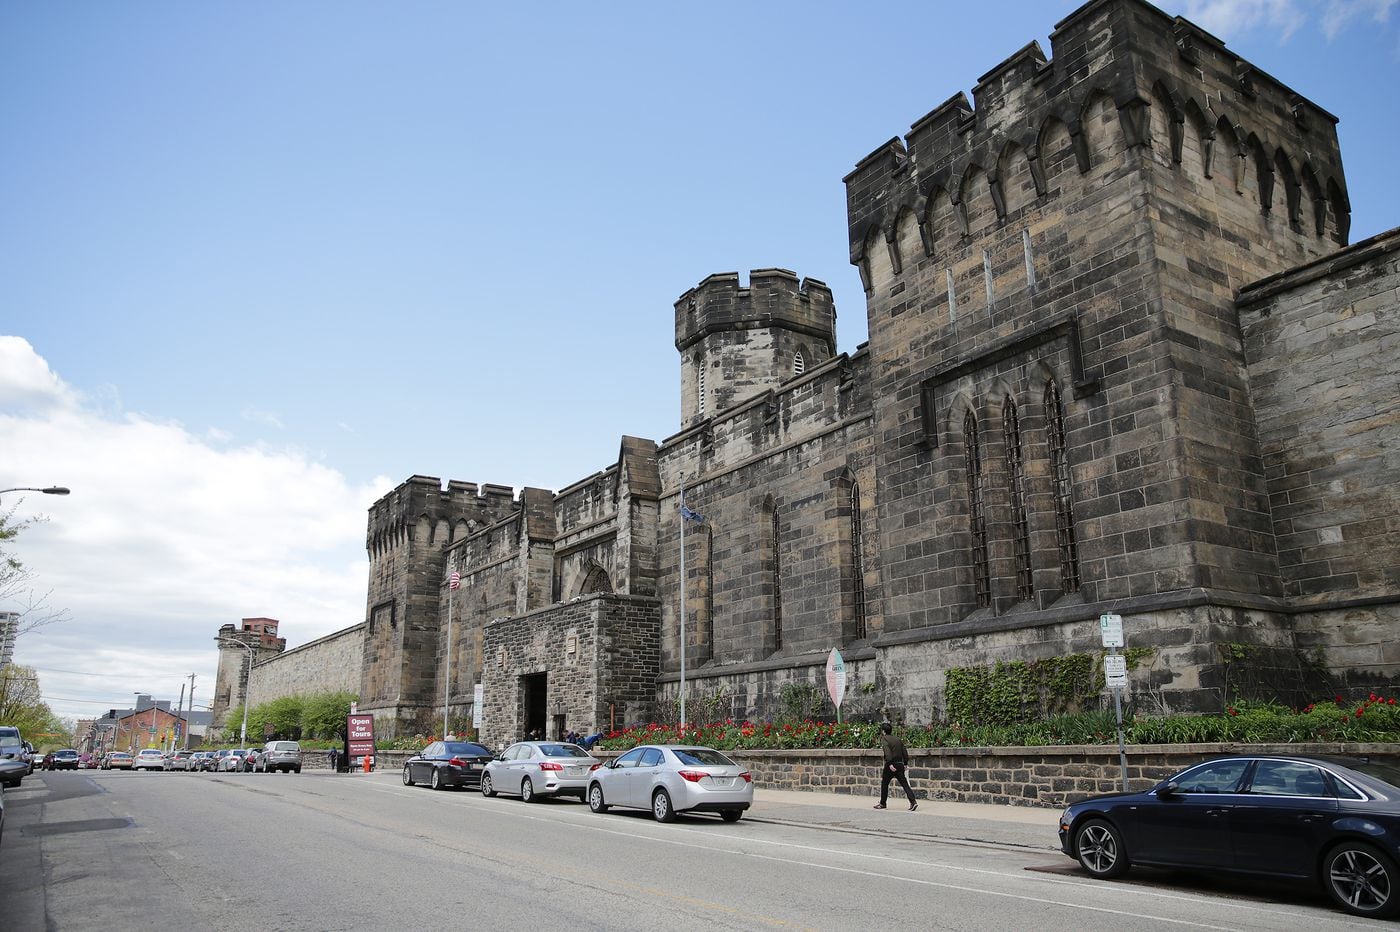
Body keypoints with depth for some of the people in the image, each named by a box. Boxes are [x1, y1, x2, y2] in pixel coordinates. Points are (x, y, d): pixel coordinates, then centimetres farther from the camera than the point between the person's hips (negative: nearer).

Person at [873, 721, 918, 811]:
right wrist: (905, 763, 17)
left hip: (891, 765, -5)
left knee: (884, 784, 12)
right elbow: (904, 752, 12)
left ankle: (882, 803, 22)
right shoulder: (898, 739, 14)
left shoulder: (884, 739, -6)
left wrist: (890, 764, -25)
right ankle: (913, 802, -13)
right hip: (900, 765, 5)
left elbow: (887, 752, -20)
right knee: (904, 784, 2)